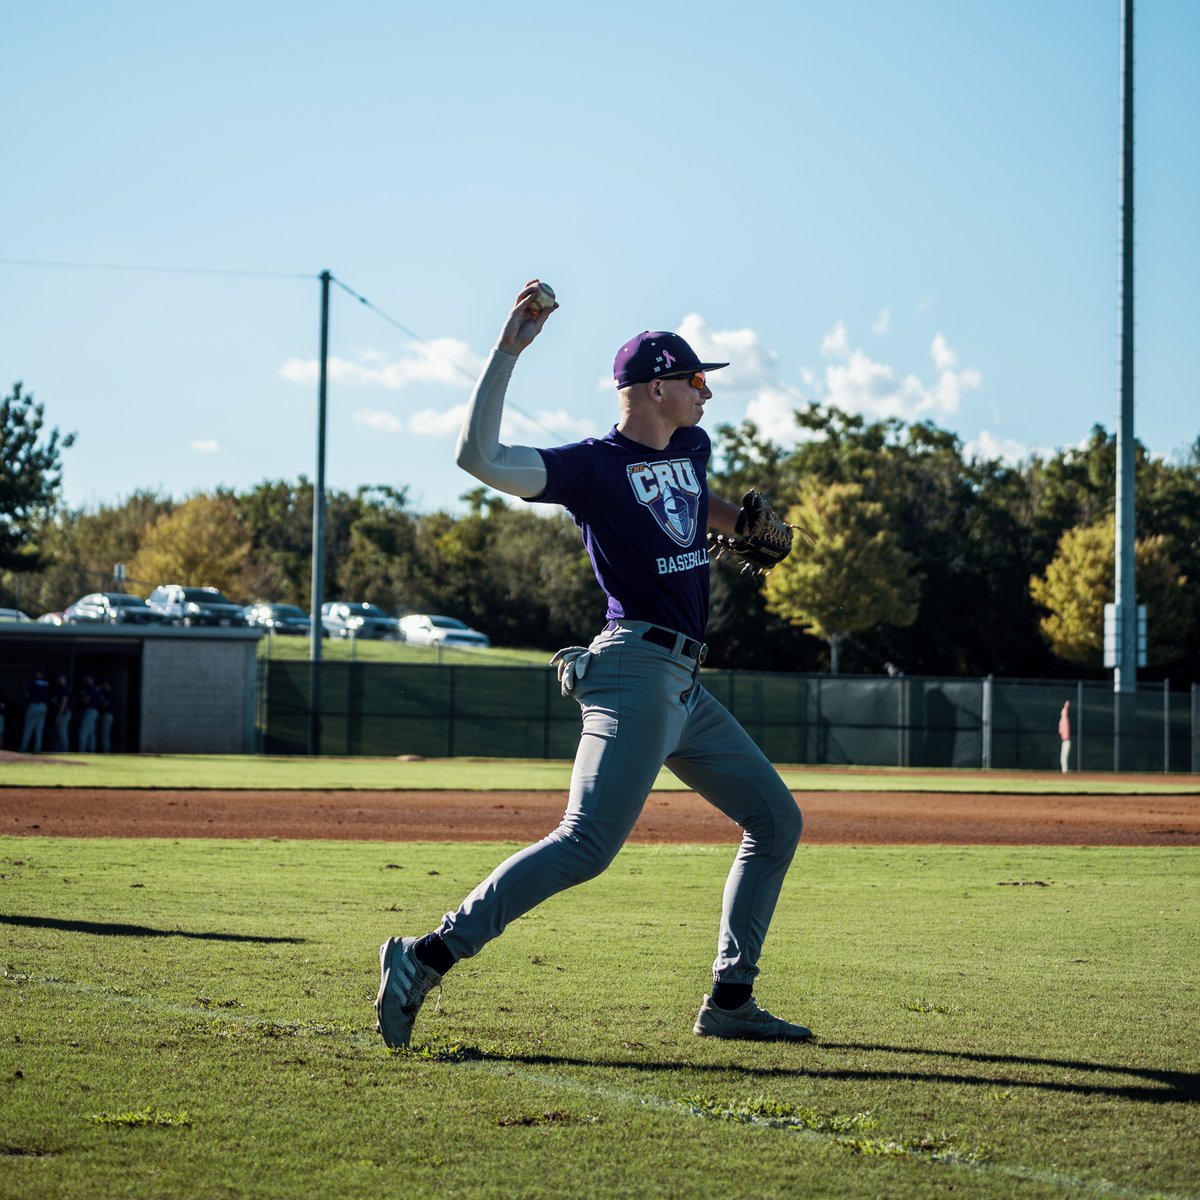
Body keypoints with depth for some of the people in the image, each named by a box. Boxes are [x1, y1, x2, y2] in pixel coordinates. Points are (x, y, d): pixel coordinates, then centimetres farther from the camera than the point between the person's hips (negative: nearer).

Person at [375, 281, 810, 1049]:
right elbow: (480, 457, -22)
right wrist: (508, 351, -22)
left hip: (685, 685, 9)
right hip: (637, 669, -9)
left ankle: (730, 1002, 16)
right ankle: (428, 958, -23)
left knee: (777, 820, 13)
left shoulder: (691, 447, 16)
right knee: (588, 845, -22)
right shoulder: (591, 466, -9)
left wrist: (746, 522, 19)